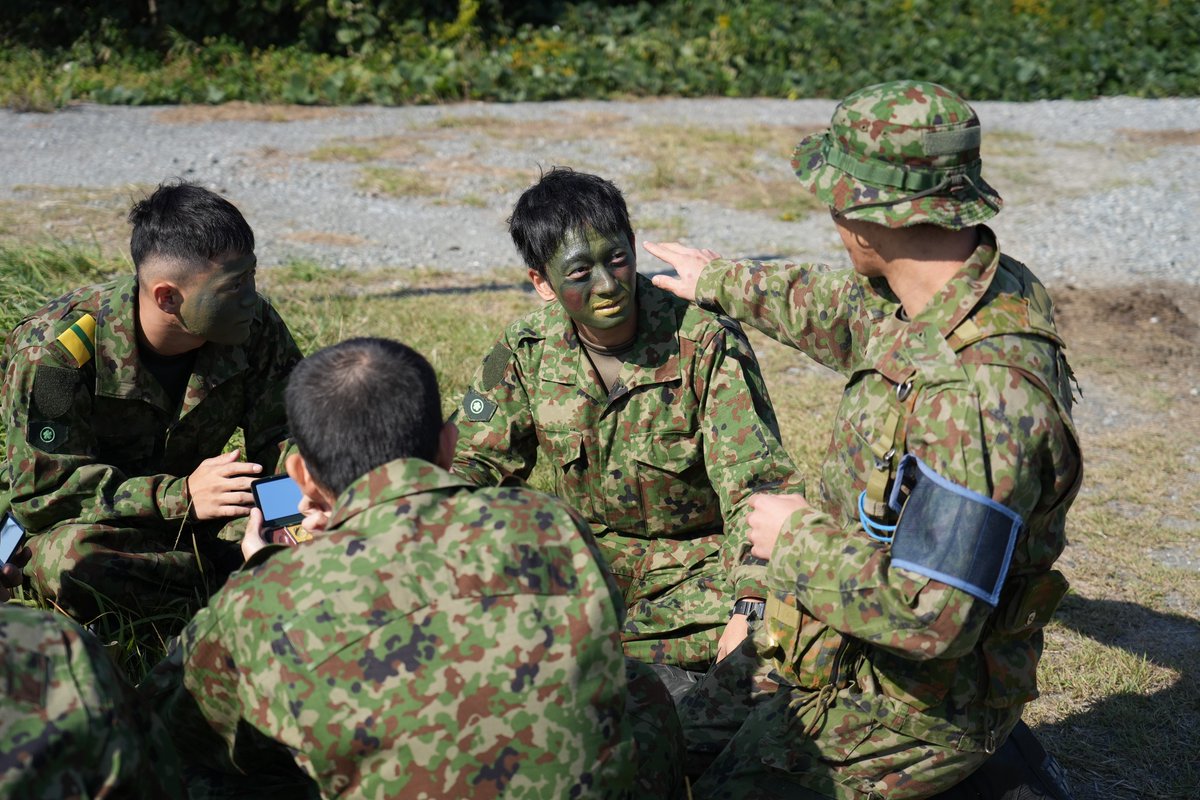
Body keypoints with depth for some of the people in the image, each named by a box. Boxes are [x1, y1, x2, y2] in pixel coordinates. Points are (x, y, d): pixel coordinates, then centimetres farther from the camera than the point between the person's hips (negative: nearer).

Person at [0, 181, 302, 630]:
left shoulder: (255, 327, -13)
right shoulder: (55, 349, -25)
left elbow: (282, 438, -5)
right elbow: (39, 494, -25)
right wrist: (182, 497, -38)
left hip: (190, 513, 3)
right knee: (68, 557, -40)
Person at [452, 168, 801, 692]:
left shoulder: (707, 344, -18)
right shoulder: (527, 351, -6)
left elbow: (757, 488, -22)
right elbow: (474, 466, 2)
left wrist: (748, 610, -38)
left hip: (700, 563, -4)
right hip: (589, 553, 4)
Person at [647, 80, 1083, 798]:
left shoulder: (980, 394, -36)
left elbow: (929, 616, -36)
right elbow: (845, 313, 18)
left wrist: (796, 541, -20)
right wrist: (720, 281, 30)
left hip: (912, 703, -9)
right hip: (837, 645, 9)